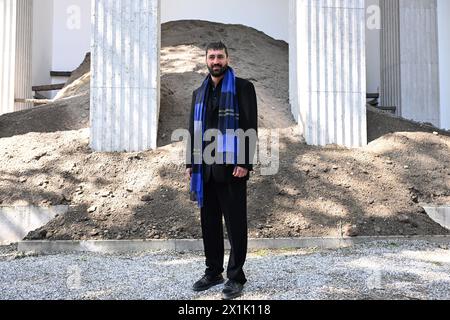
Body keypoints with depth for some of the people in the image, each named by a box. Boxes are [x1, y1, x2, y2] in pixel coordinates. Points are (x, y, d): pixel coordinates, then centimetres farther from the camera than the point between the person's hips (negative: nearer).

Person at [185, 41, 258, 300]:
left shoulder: (242, 87, -1)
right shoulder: (199, 93, 18)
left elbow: (251, 127, -8)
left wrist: (245, 163, -16)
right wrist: (190, 163, 10)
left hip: (232, 167, -6)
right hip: (205, 169, 6)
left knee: (235, 223, 1)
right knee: (209, 222, 11)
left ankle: (236, 277, 10)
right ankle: (213, 271, 24)